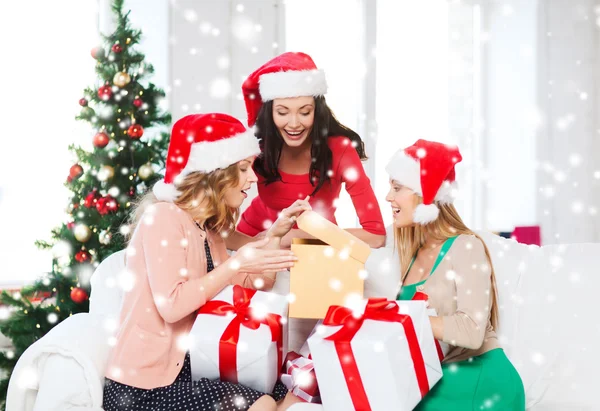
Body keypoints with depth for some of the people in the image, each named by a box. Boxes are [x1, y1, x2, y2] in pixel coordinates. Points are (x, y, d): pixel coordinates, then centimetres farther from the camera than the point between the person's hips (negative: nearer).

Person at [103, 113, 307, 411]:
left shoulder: (207, 227, 12)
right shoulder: (164, 216, -15)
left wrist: (275, 234, 0)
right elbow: (171, 304, -26)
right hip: (144, 385, -9)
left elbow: (252, 286, 9)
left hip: (187, 367, 9)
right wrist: (236, 264, -24)